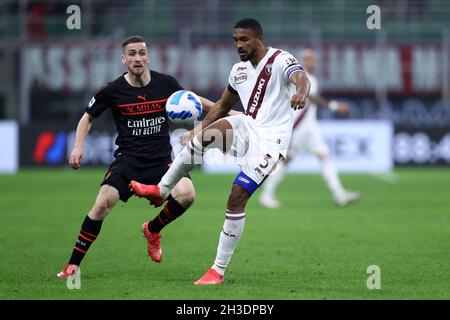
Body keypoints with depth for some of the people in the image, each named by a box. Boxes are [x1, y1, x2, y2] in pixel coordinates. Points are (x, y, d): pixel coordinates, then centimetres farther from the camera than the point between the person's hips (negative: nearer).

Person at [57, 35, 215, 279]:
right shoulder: (113, 90, -4)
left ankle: (153, 230, 8)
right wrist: (78, 146, -3)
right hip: (128, 159, -1)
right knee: (103, 203, -22)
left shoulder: (165, 83, -1)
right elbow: (88, 117, 11)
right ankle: (73, 265, -10)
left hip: (161, 159, 1)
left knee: (186, 194, -25)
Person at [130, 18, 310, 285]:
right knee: (201, 136, -25)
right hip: (247, 128, 6)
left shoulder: (281, 60, -9)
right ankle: (161, 191, -11)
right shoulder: (239, 70, 13)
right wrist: (198, 133, 20)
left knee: (237, 198, -15)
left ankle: (219, 270, -7)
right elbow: (221, 107, 26)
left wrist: (301, 93, -56)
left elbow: (301, 78, -32)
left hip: (271, 140, -6)